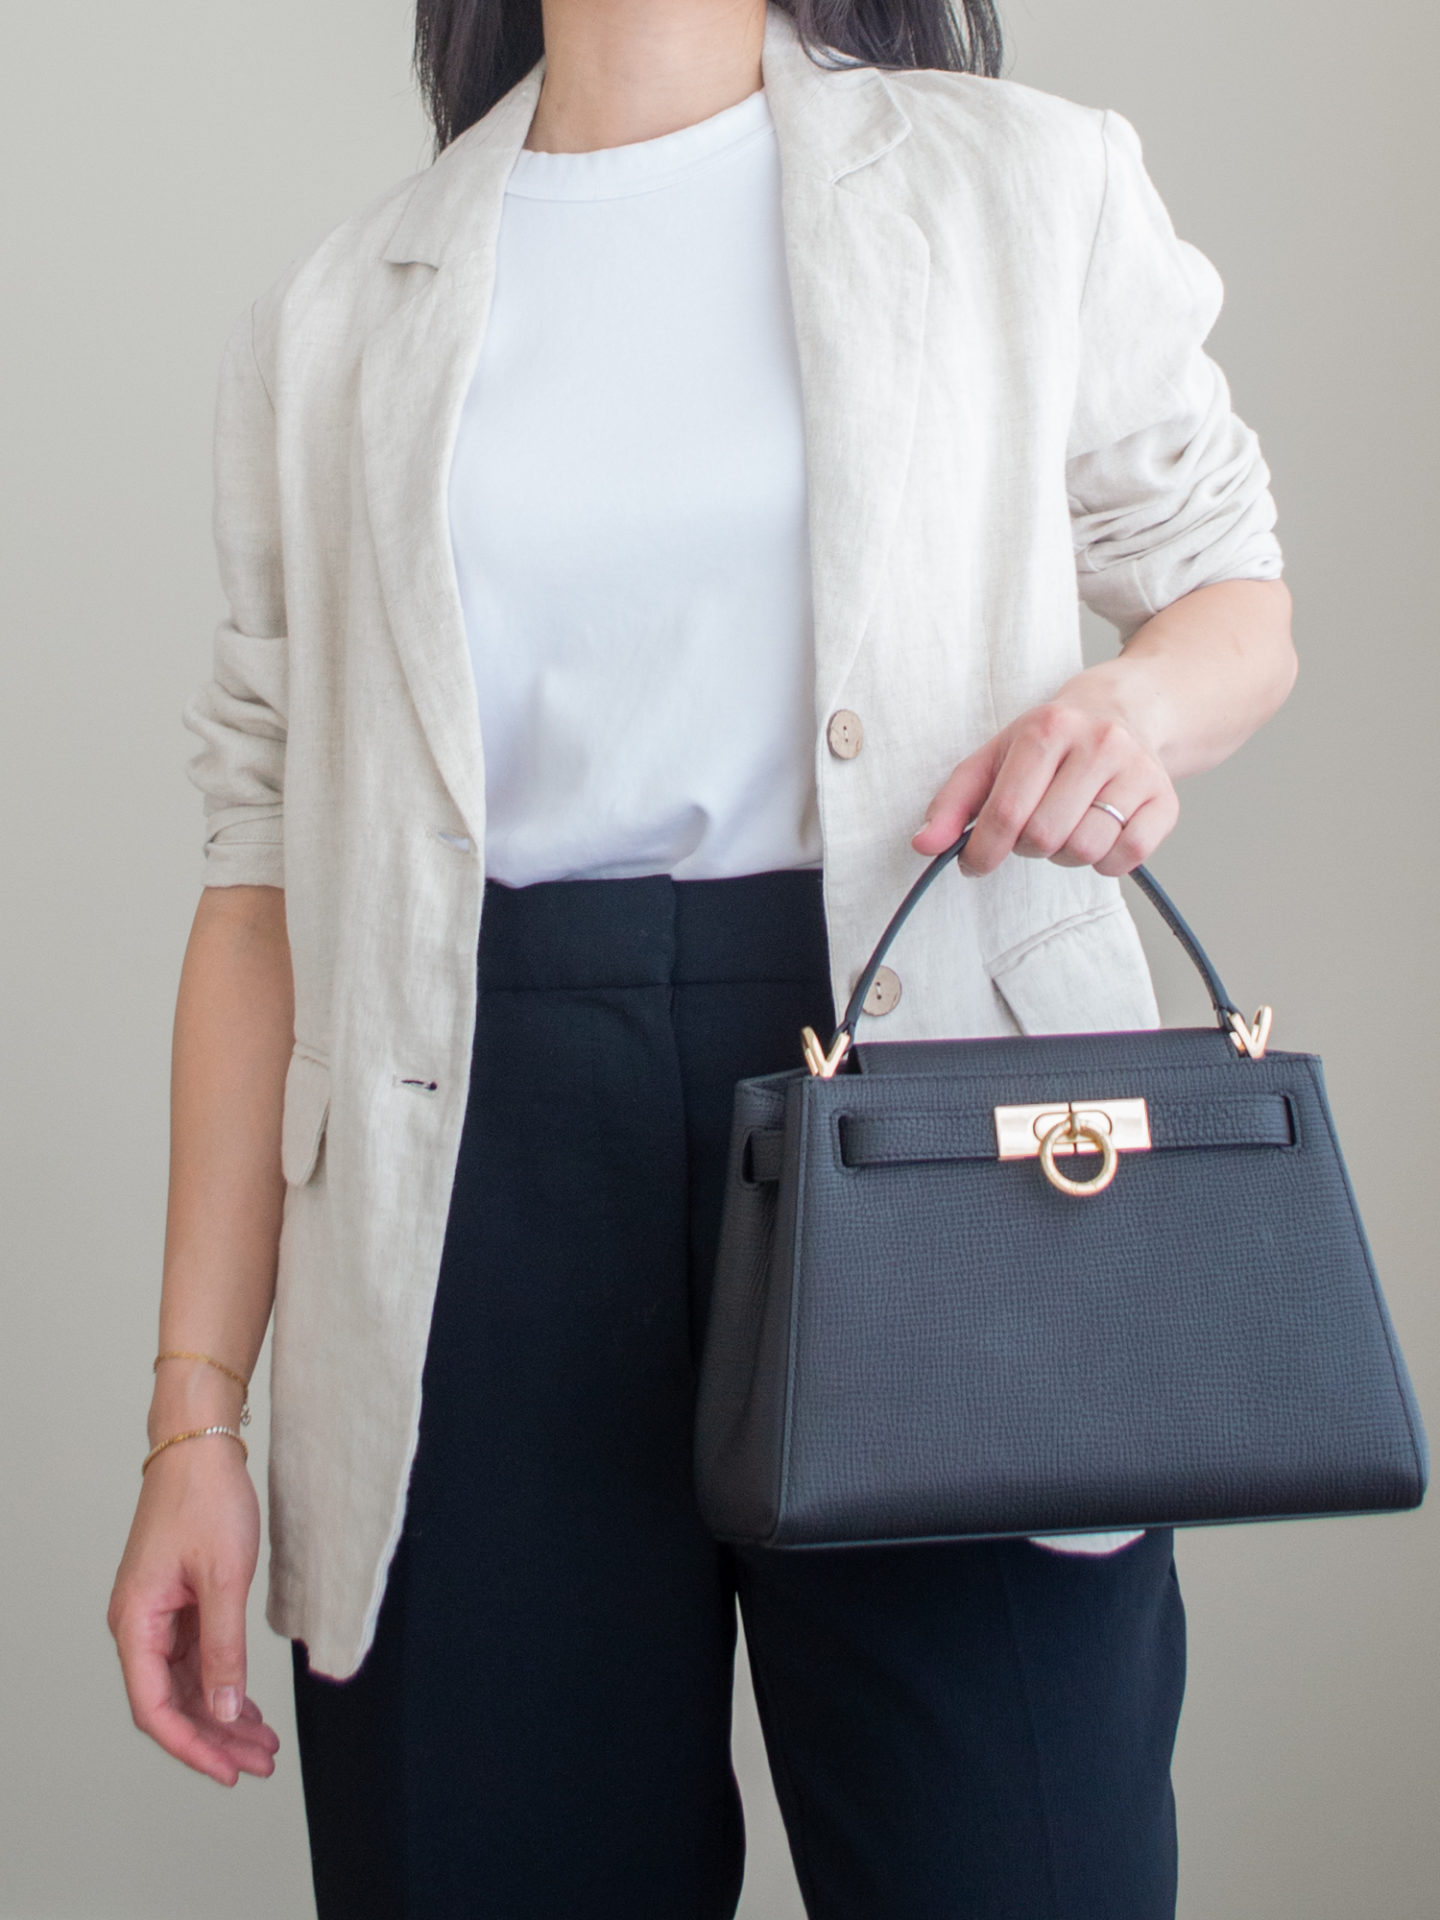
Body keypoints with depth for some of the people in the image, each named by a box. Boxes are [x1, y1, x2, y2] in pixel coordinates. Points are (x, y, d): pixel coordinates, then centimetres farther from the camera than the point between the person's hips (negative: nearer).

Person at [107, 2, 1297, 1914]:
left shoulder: (1029, 184, 9)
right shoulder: (335, 321, 12)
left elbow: (1242, 601, 18)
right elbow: (267, 866, 9)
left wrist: (1141, 704, -8)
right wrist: (193, 1409, 3)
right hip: (483, 1155, 1)